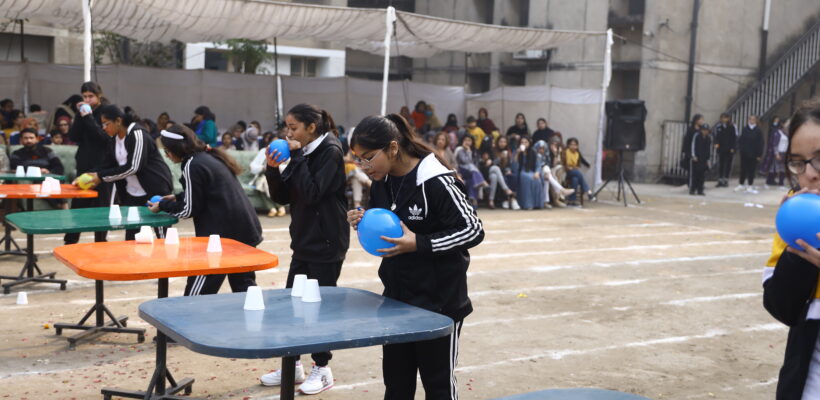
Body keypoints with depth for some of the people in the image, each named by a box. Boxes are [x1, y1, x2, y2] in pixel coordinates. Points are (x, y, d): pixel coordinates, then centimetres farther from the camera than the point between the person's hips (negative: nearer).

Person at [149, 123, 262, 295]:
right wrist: (177, 197, 25)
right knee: (244, 284, 16)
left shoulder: (193, 165, -13)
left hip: (222, 233, -9)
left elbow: (190, 209, -10)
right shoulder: (211, 157, 13)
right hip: (245, 230, 9)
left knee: (196, 294, -2)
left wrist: (162, 206, 4)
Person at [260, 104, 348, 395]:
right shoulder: (302, 153, 9)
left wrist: (298, 156, -20)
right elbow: (282, 197, 7)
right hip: (304, 241, 8)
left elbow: (312, 192, -24)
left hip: (326, 243, -8)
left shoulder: (330, 152, -14)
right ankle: (292, 364, 22)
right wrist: (273, 169, -9)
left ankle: (322, 369, 13)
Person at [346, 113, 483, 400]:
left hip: (439, 302, -7)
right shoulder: (381, 182, 3)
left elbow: (473, 231, -16)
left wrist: (418, 244, -24)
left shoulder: (435, 182, -20)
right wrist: (364, 222, -6)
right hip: (396, 298, 7)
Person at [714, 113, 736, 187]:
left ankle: (726, 180, 11)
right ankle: (720, 180, 9)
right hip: (721, 149, 2)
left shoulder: (732, 127, -4)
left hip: (729, 149, -2)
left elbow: (735, 138, -1)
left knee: (728, 164, 4)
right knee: (720, 164, 4)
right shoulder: (718, 126, 2)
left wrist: (733, 148, -8)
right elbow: (716, 136, 6)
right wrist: (716, 143, -13)